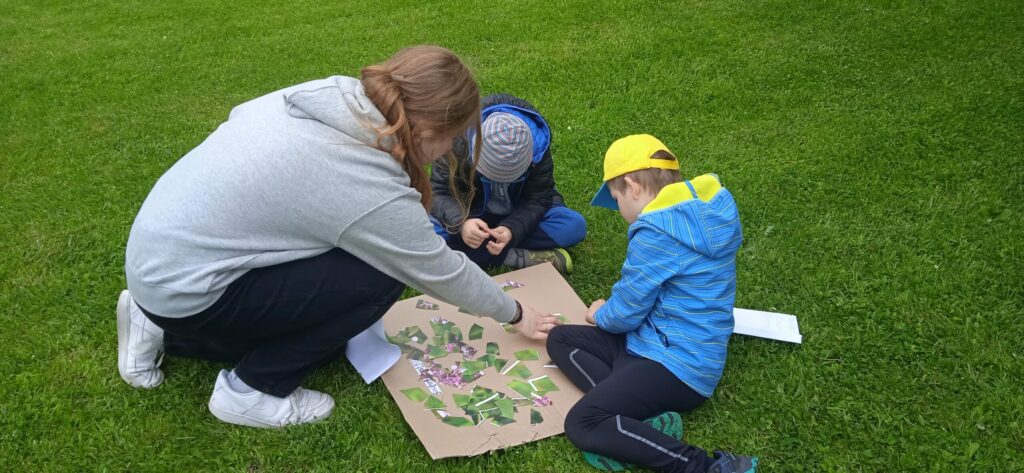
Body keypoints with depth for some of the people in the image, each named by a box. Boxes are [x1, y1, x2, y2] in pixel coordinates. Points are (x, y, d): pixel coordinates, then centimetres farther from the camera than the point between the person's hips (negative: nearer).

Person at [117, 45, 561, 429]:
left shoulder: (329, 94, -5)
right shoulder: (374, 192, -25)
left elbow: (241, 116, 10)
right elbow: (444, 272, -11)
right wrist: (517, 315, 7)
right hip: (183, 287, -9)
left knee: (326, 336, 19)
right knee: (380, 277, -15)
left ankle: (161, 329, 23)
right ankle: (249, 391, -1)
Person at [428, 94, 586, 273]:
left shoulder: (538, 145, -25)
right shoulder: (460, 140, -28)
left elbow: (537, 199, -19)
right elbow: (439, 192, -24)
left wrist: (512, 229, -39)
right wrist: (461, 223, -45)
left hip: (518, 218, 1)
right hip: (473, 216, -1)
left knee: (575, 225, -25)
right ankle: (519, 257, -28)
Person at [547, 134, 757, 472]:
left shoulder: (657, 231, -21)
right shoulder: (708, 209, 6)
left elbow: (624, 315, -13)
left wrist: (601, 315, 9)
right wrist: (610, 311, 14)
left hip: (678, 365, -10)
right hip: (670, 345, 10)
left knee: (581, 425, -18)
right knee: (560, 339, 9)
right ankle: (645, 418, -7)